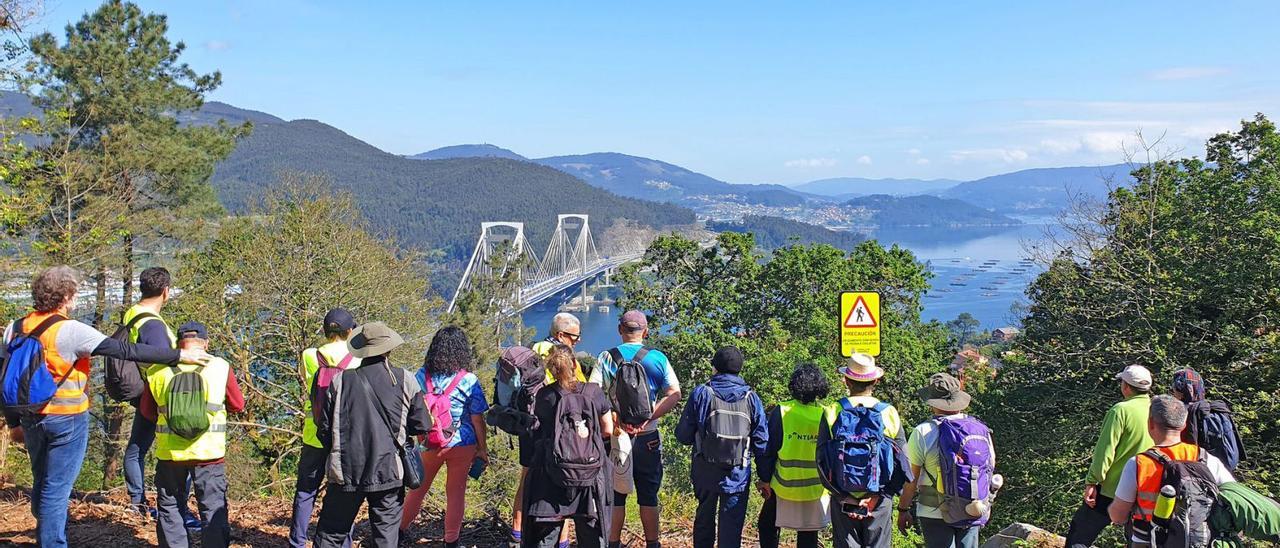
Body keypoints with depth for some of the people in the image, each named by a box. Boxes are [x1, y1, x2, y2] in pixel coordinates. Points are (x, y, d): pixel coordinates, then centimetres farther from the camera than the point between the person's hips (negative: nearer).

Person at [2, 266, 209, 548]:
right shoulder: (70, 331, -19)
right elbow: (125, 351, -22)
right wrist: (179, 355, -19)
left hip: (31, 417, 7)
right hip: (67, 419, -7)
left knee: (41, 484, 22)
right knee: (56, 489, 2)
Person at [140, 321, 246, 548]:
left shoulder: (157, 370, 1)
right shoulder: (221, 367, -4)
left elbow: (147, 412, 10)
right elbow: (237, 404, 6)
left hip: (170, 453, 1)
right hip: (209, 453, -1)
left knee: (169, 509, 15)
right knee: (214, 511, 7)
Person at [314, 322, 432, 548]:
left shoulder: (339, 380, -2)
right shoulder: (405, 381, -4)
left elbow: (324, 429, 2)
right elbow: (422, 425, 0)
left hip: (345, 472, 1)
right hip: (388, 473, -1)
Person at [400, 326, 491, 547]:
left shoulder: (422, 375, -5)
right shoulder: (469, 381, -13)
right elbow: (477, 420, -9)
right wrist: (483, 448, 3)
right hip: (462, 445, -2)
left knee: (418, 488, 20)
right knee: (456, 492, 11)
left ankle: (400, 529, 33)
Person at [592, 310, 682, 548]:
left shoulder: (606, 358, -3)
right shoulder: (658, 358, -2)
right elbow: (674, 394, -9)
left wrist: (616, 420, -17)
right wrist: (647, 418, -15)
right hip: (648, 438, 0)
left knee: (615, 495, 10)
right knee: (648, 497, 11)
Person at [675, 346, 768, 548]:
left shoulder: (701, 394, -6)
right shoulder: (751, 398, -2)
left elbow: (683, 435, -4)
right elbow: (762, 441, -1)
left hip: (705, 472, 1)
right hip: (737, 476, 0)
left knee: (704, 518, 21)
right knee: (731, 527, 4)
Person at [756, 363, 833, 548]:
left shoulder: (781, 412, -11)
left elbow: (767, 449, -6)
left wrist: (764, 479, 5)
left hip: (784, 486, -2)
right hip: (816, 489, 2)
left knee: (767, 527, 18)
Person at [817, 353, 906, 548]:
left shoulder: (832, 412, -5)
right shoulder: (890, 413, -3)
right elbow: (901, 461, -4)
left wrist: (844, 497, -6)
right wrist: (878, 496, -6)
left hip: (843, 501, 0)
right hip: (880, 502, 0)